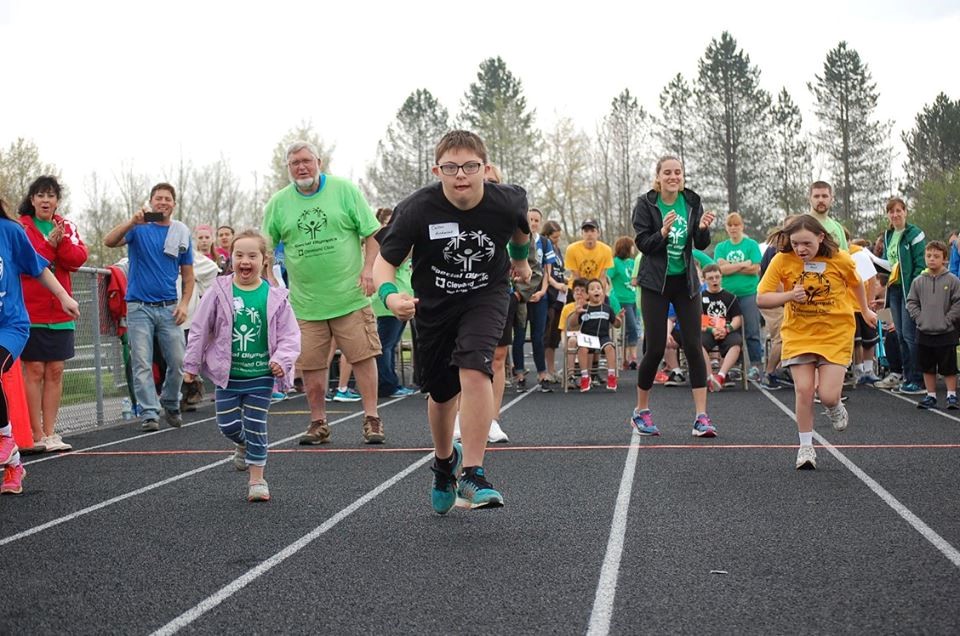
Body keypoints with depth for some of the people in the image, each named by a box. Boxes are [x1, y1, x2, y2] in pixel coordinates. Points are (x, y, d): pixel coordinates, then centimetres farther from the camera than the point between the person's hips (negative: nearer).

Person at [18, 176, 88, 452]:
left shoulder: (67, 228, 11)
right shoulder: (20, 228, -1)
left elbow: (78, 258, -3)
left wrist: (61, 241, -18)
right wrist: (50, 245, -19)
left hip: (60, 312, 4)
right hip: (30, 312, -4)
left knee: (55, 372, 6)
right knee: (34, 371, -3)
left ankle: (50, 432, 13)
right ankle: (37, 436, 2)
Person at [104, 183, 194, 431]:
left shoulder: (182, 233, 9)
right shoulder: (138, 228, 3)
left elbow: (188, 275, 12)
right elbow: (109, 241, -15)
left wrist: (184, 304, -1)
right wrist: (132, 221, -27)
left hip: (169, 308, 2)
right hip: (140, 306, -2)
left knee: (178, 362, 1)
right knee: (142, 364, -4)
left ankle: (171, 406, 23)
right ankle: (149, 414, 0)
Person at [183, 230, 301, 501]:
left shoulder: (275, 297, -6)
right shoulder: (219, 292, -5)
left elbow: (290, 334, -1)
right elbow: (200, 330, 2)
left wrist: (282, 360, -17)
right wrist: (191, 365, 4)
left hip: (261, 376, -1)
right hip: (228, 374, 1)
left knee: (256, 426, 3)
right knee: (228, 424, 4)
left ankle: (257, 478, 16)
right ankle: (243, 445, 39)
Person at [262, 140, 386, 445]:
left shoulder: (345, 190, 0)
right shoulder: (278, 203, 6)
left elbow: (372, 233, 2)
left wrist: (368, 268, -9)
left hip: (350, 295, -2)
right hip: (305, 302, 2)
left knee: (363, 357, -2)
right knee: (311, 364, 4)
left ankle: (371, 418, 7)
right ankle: (318, 423, 18)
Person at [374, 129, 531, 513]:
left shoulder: (507, 202, -20)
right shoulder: (417, 209, -25)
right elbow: (385, 260, -18)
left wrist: (520, 258, 24)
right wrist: (389, 295, -39)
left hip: (486, 297, -1)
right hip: (433, 304, 1)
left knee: (473, 369, -27)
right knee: (441, 391, 14)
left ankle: (472, 474, -19)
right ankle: (444, 461, 45)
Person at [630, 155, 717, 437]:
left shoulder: (692, 202, 2)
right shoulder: (646, 204, -6)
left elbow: (701, 244, 1)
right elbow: (643, 244, -11)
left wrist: (703, 228, -20)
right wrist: (662, 232, -29)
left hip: (685, 282, 3)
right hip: (656, 283, -3)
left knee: (693, 345, -4)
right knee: (655, 348, -2)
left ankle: (701, 417, -3)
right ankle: (641, 411, 18)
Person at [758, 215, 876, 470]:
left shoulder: (840, 260, -10)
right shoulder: (782, 261, -11)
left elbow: (856, 283, 13)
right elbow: (761, 298, -8)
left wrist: (865, 311, 27)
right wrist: (789, 295, -24)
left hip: (835, 334, -1)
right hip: (798, 334, 1)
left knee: (828, 395, -10)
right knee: (804, 390, -9)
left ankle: (835, 408, 29)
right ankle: (806, 447, 9)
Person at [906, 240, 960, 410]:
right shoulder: (918, 281, 3)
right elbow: (911, 302, 7)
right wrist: (919, 318, -4)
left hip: (946, 333, -3)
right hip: (924, 332, 3)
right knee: (927, 367, 11)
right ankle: (931, 396, 21)